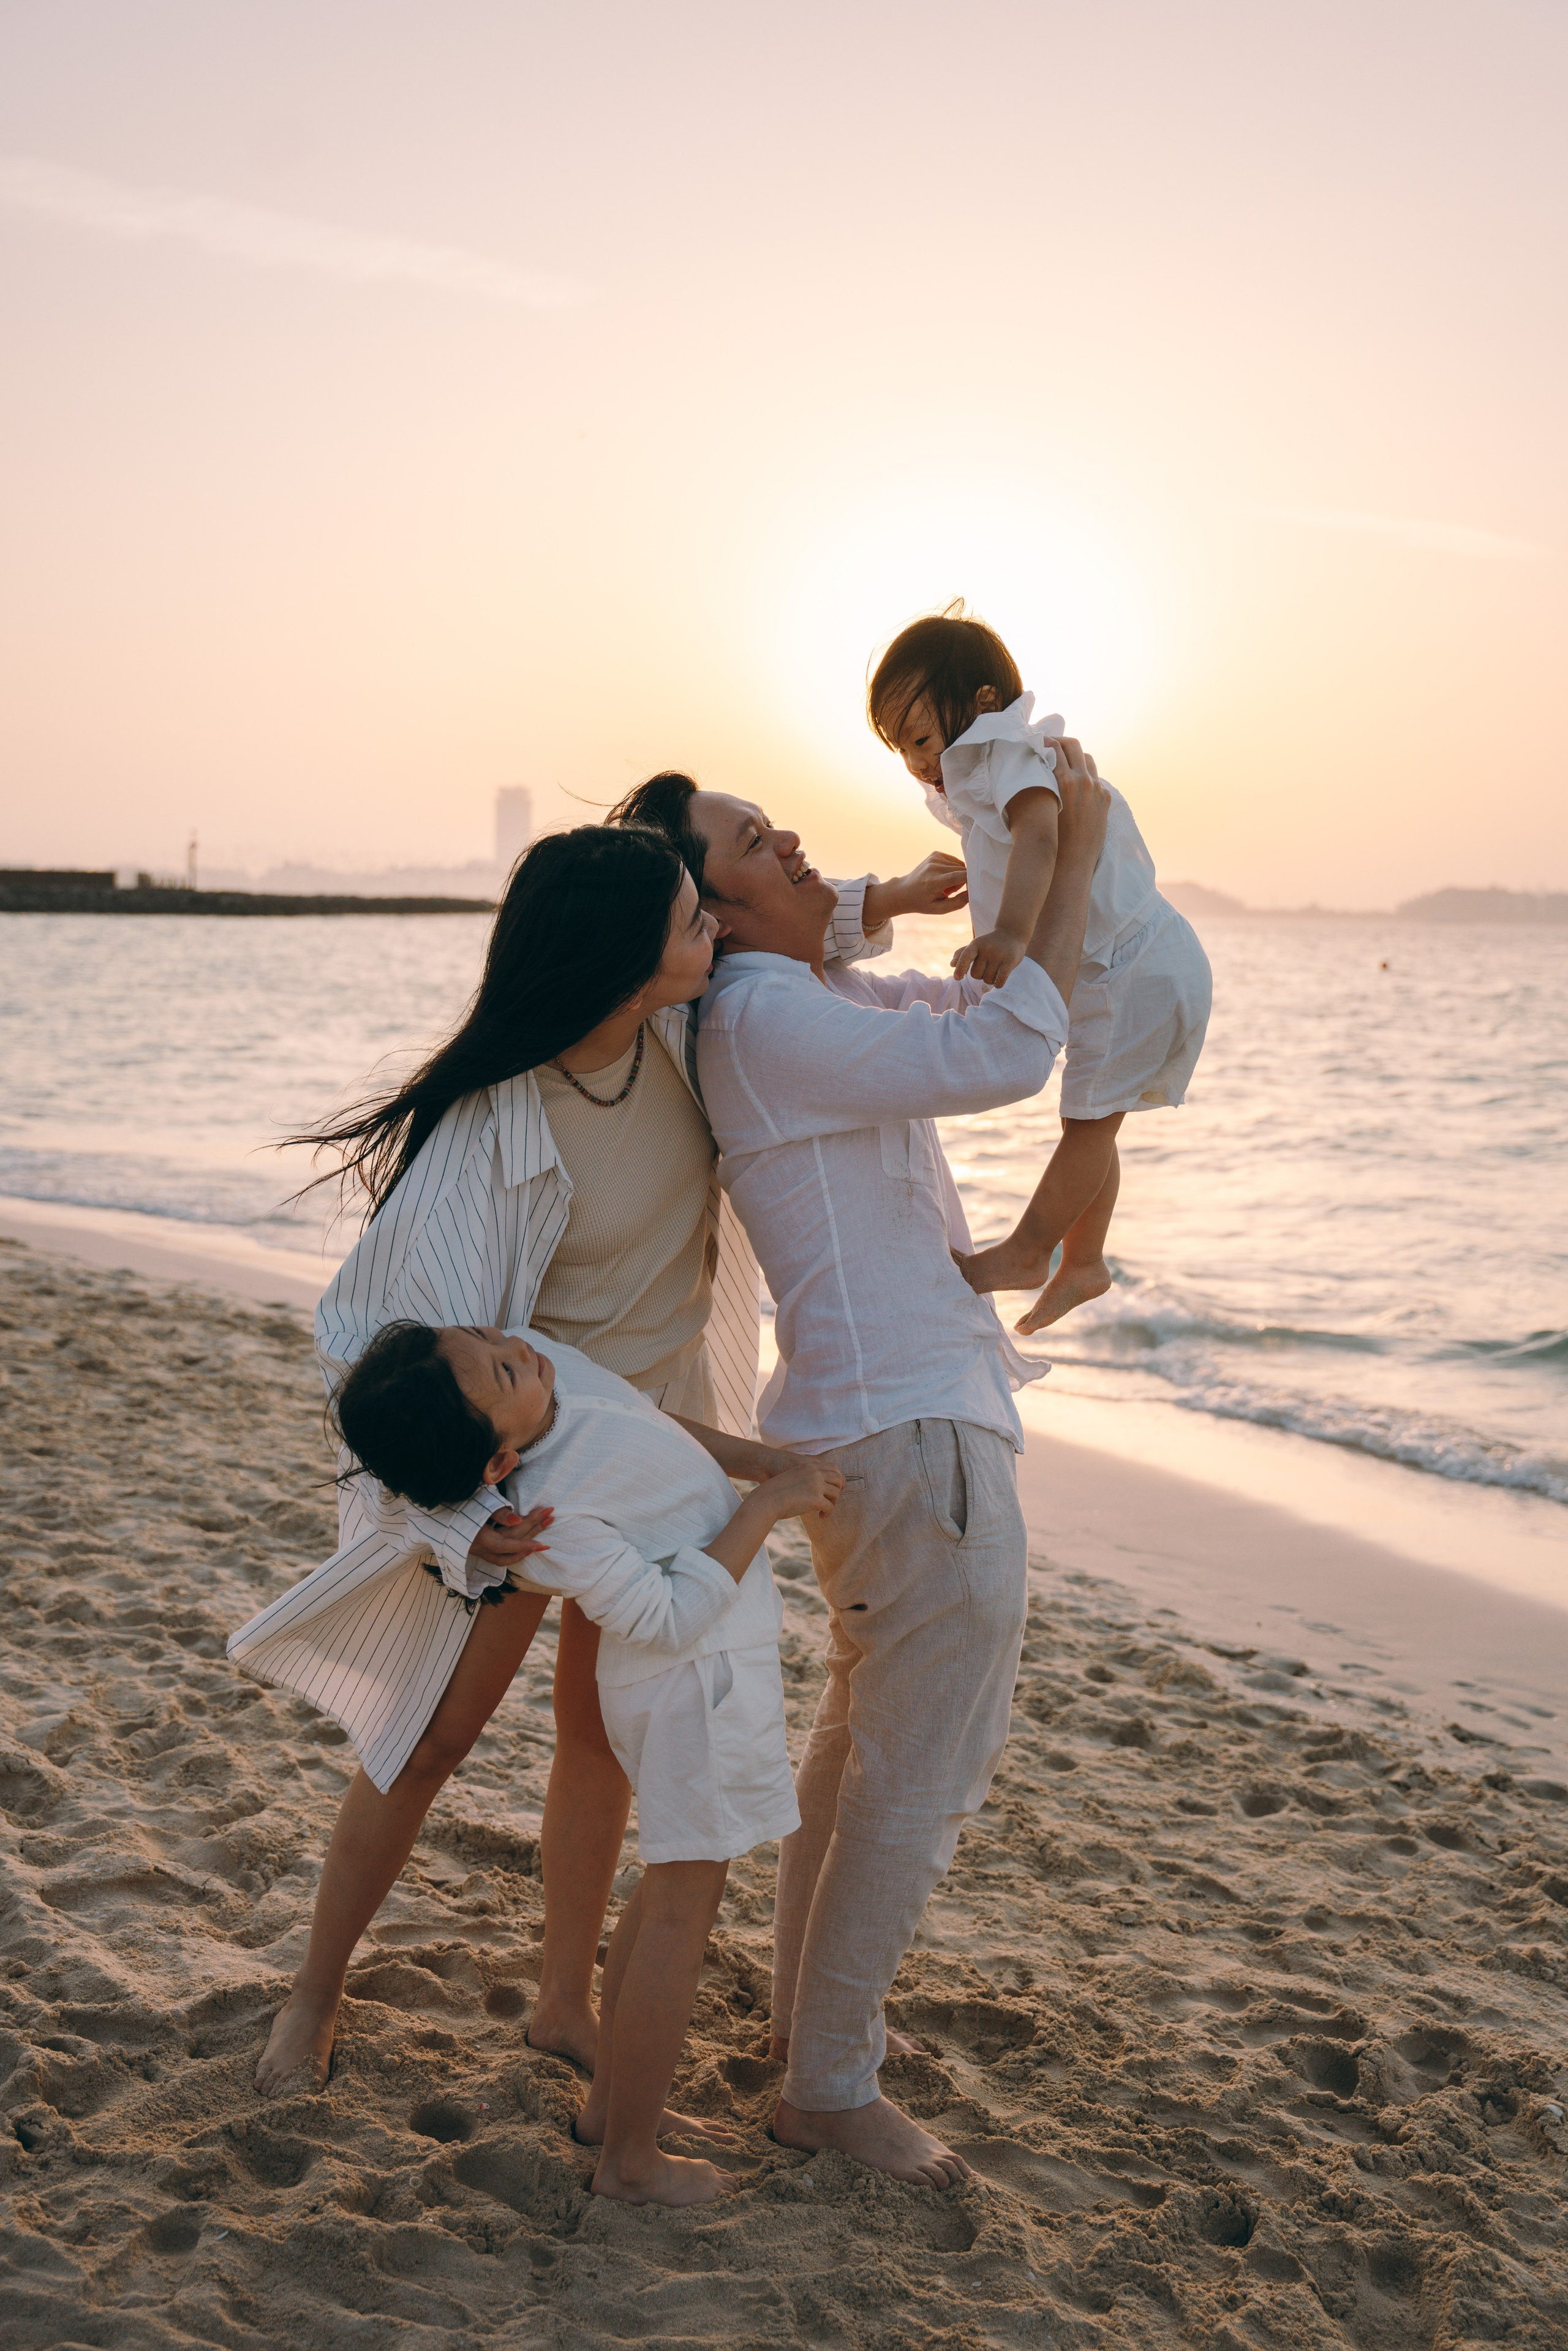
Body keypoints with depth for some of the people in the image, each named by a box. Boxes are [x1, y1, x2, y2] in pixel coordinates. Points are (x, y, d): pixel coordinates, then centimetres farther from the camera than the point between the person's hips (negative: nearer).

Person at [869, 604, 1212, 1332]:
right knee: (1090, 1121, 16)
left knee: (1088, 1119, -2)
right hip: (1136, 967, 12)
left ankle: (1025, 1253, 6)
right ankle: (1082, 1263, 26)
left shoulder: (1010, 761, -19)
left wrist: (1010, 934, -55)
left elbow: (1039, 835, -40)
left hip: (1137, 969, -12)